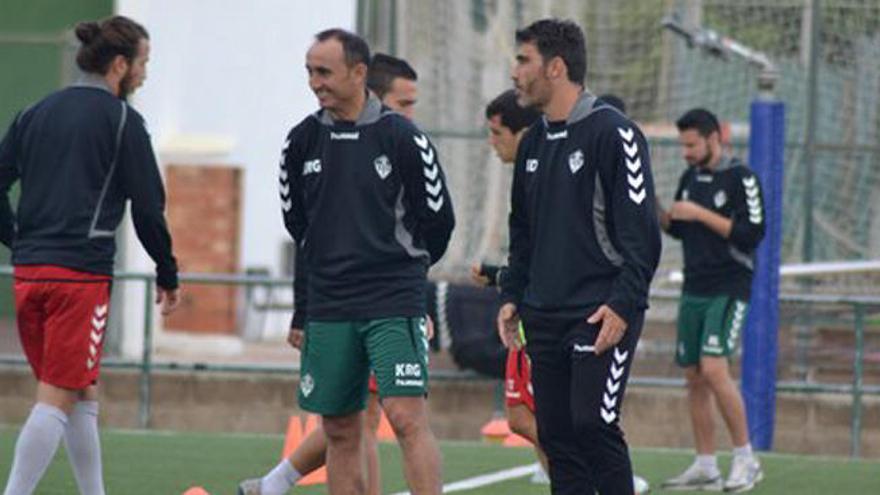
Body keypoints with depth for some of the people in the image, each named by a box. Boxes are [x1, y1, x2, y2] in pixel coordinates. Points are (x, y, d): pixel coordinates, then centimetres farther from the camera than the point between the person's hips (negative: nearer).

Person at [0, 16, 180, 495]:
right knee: (57, 399, -6)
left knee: (83, 394, 17)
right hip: (82, 274, -7)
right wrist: (167, 276, 8)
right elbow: (148, 207, -3)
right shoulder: (121, 119, -3)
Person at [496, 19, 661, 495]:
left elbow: (640, 229, -13)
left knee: (594, 424, -14)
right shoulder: (533, 143, 15)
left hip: (602, 315, -8)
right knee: (556, 434, 5)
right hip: (545, 318, 8)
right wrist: (511, 296, 13)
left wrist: (623, 304, -19)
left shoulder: (612, 133, -9)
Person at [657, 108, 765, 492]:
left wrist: (701, 214, -17)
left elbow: (752, 233, -15)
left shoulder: (741, 178, -9)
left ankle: (746, 460, -11)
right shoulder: (690, 178, 12)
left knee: (714, 369, -19)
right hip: (694, 289, 7)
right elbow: (676, 229, 22)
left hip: (728, 290, -7)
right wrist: (655, 209, 2)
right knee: (694, 377, 5)